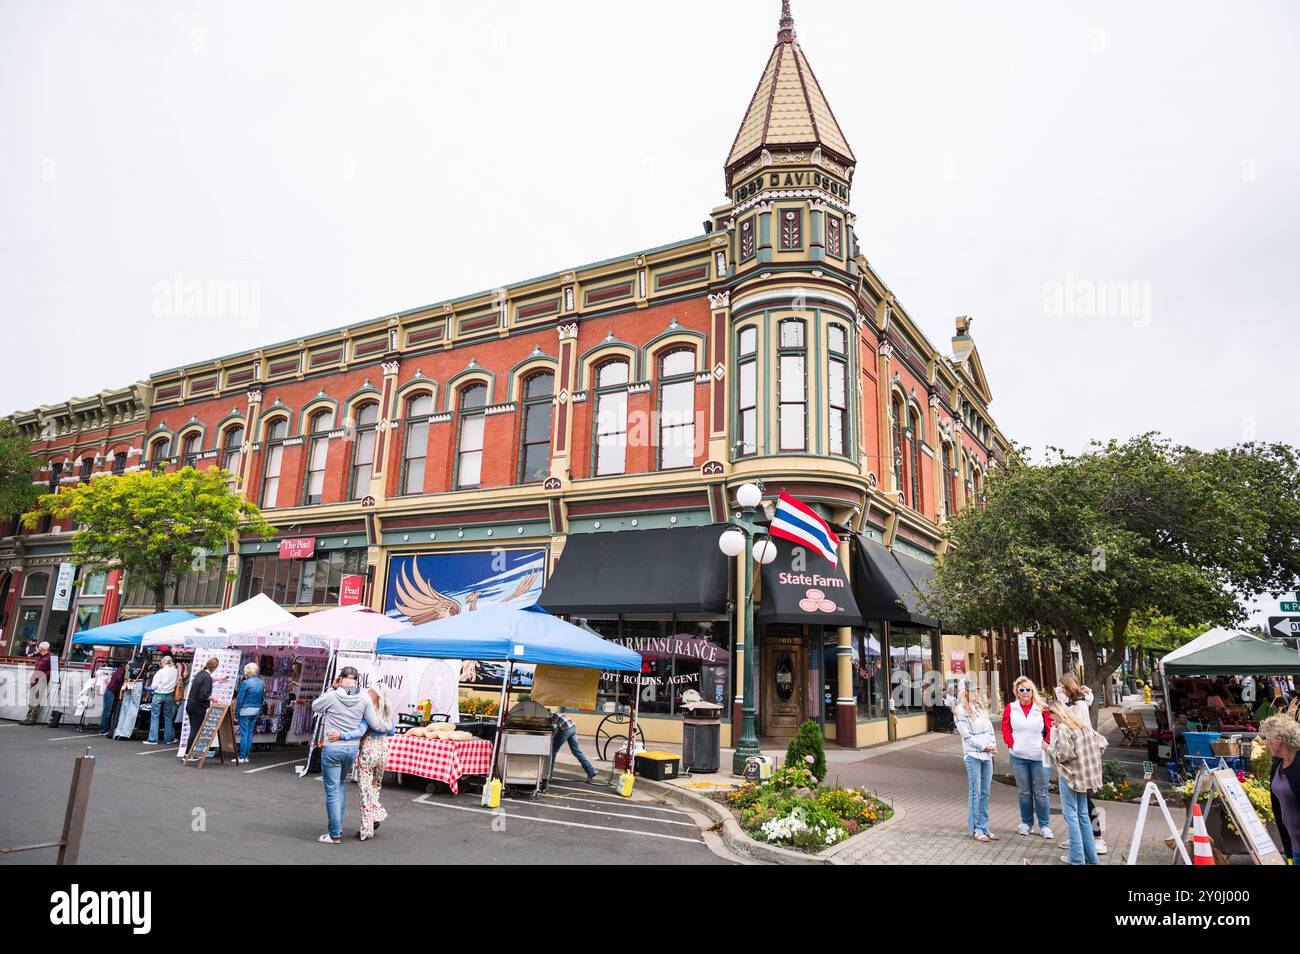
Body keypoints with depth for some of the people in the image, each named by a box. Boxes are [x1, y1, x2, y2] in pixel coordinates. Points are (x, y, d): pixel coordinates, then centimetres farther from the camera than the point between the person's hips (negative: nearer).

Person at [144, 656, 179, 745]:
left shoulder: (161, 671, -13)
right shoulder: (175, 671, -2)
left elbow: (154, 686, -12)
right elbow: (177, 682, 6)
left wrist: (152, 688, 9)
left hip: (158, 695, -4)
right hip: (169, 696, 4)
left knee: (155, 717, 4)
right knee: (168, 717, 14)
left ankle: (152, 739, 6)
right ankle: (169, 738, 19)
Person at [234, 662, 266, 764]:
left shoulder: (245, 682, -14)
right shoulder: (261, 682, 6)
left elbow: (240, 698, -13)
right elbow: (262, 697, 10)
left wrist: (236, 711, -5)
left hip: (245, 710, -6)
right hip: (256, 711, 6)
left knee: (244, 733, -1)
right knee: (250, 733, 11)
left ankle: (242, 757, 2)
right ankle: (246, 757, 15)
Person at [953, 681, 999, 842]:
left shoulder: (981, 707, 17)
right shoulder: (960, 711, -6)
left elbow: (989, 728, 14)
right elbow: (966, 734, -10)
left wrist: (993, 745, 0)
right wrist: (983, 747, -12)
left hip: (987, 755, 6)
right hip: (973, 755, -6)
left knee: (985, 793, 9)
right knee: (975, 793, -2)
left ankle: (984, 827, 16)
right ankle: (975, 829, 5)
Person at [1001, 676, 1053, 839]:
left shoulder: (1041, 708, -3)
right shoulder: (1010, 708, 0)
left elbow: (1050, 728, 1)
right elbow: (1005, 729, 5)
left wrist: (1047, 743, -12)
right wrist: (1012, 744, -7)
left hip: (1039, 756, -1)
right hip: (1018, 756, 1)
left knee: (1041, 792, 5)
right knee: (1024, 792, 12)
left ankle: (1044, 825, 18)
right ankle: (1026, 823, 25)